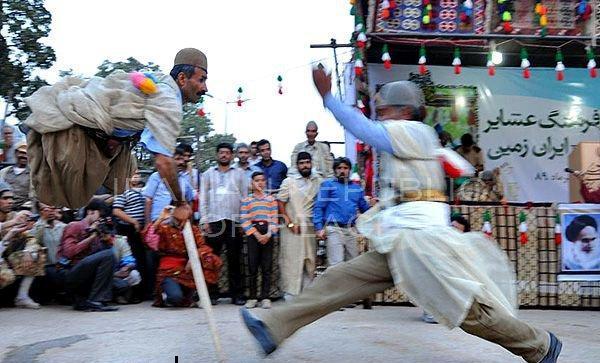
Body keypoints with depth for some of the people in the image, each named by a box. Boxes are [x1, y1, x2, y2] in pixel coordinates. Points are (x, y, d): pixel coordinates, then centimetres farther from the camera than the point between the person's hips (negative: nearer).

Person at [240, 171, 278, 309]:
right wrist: (257, 235, -10)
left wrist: (268, 234, -9)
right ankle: (252, 297, 7)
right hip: (253, 234, -1)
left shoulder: (271, 199, 12)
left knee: (267, 267, 0)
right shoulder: (246, 200, 8)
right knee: (252, 266, 0)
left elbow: (274, 219, 5)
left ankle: (265, 297, 5)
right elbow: (244, 220, -1)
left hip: (267, 234, 1)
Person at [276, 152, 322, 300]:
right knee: (291, 260, -3)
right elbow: (280, 203, 1)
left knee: (310, 260, 3)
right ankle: (291, 293, 3)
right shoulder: (289, 181, 5)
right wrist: (289, 223, -7)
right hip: (292, 227, -2)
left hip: (311, 227, 2)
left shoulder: (319, 182, 10)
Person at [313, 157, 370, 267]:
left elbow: (364, 208, 18)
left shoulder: (357, 188, 18)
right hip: (334, 229, -5)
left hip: (352, 230, 5)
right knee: (336, 264, -10)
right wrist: (319, 228, -11)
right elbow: (318, 207, -1)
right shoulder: (328, 185, 5)